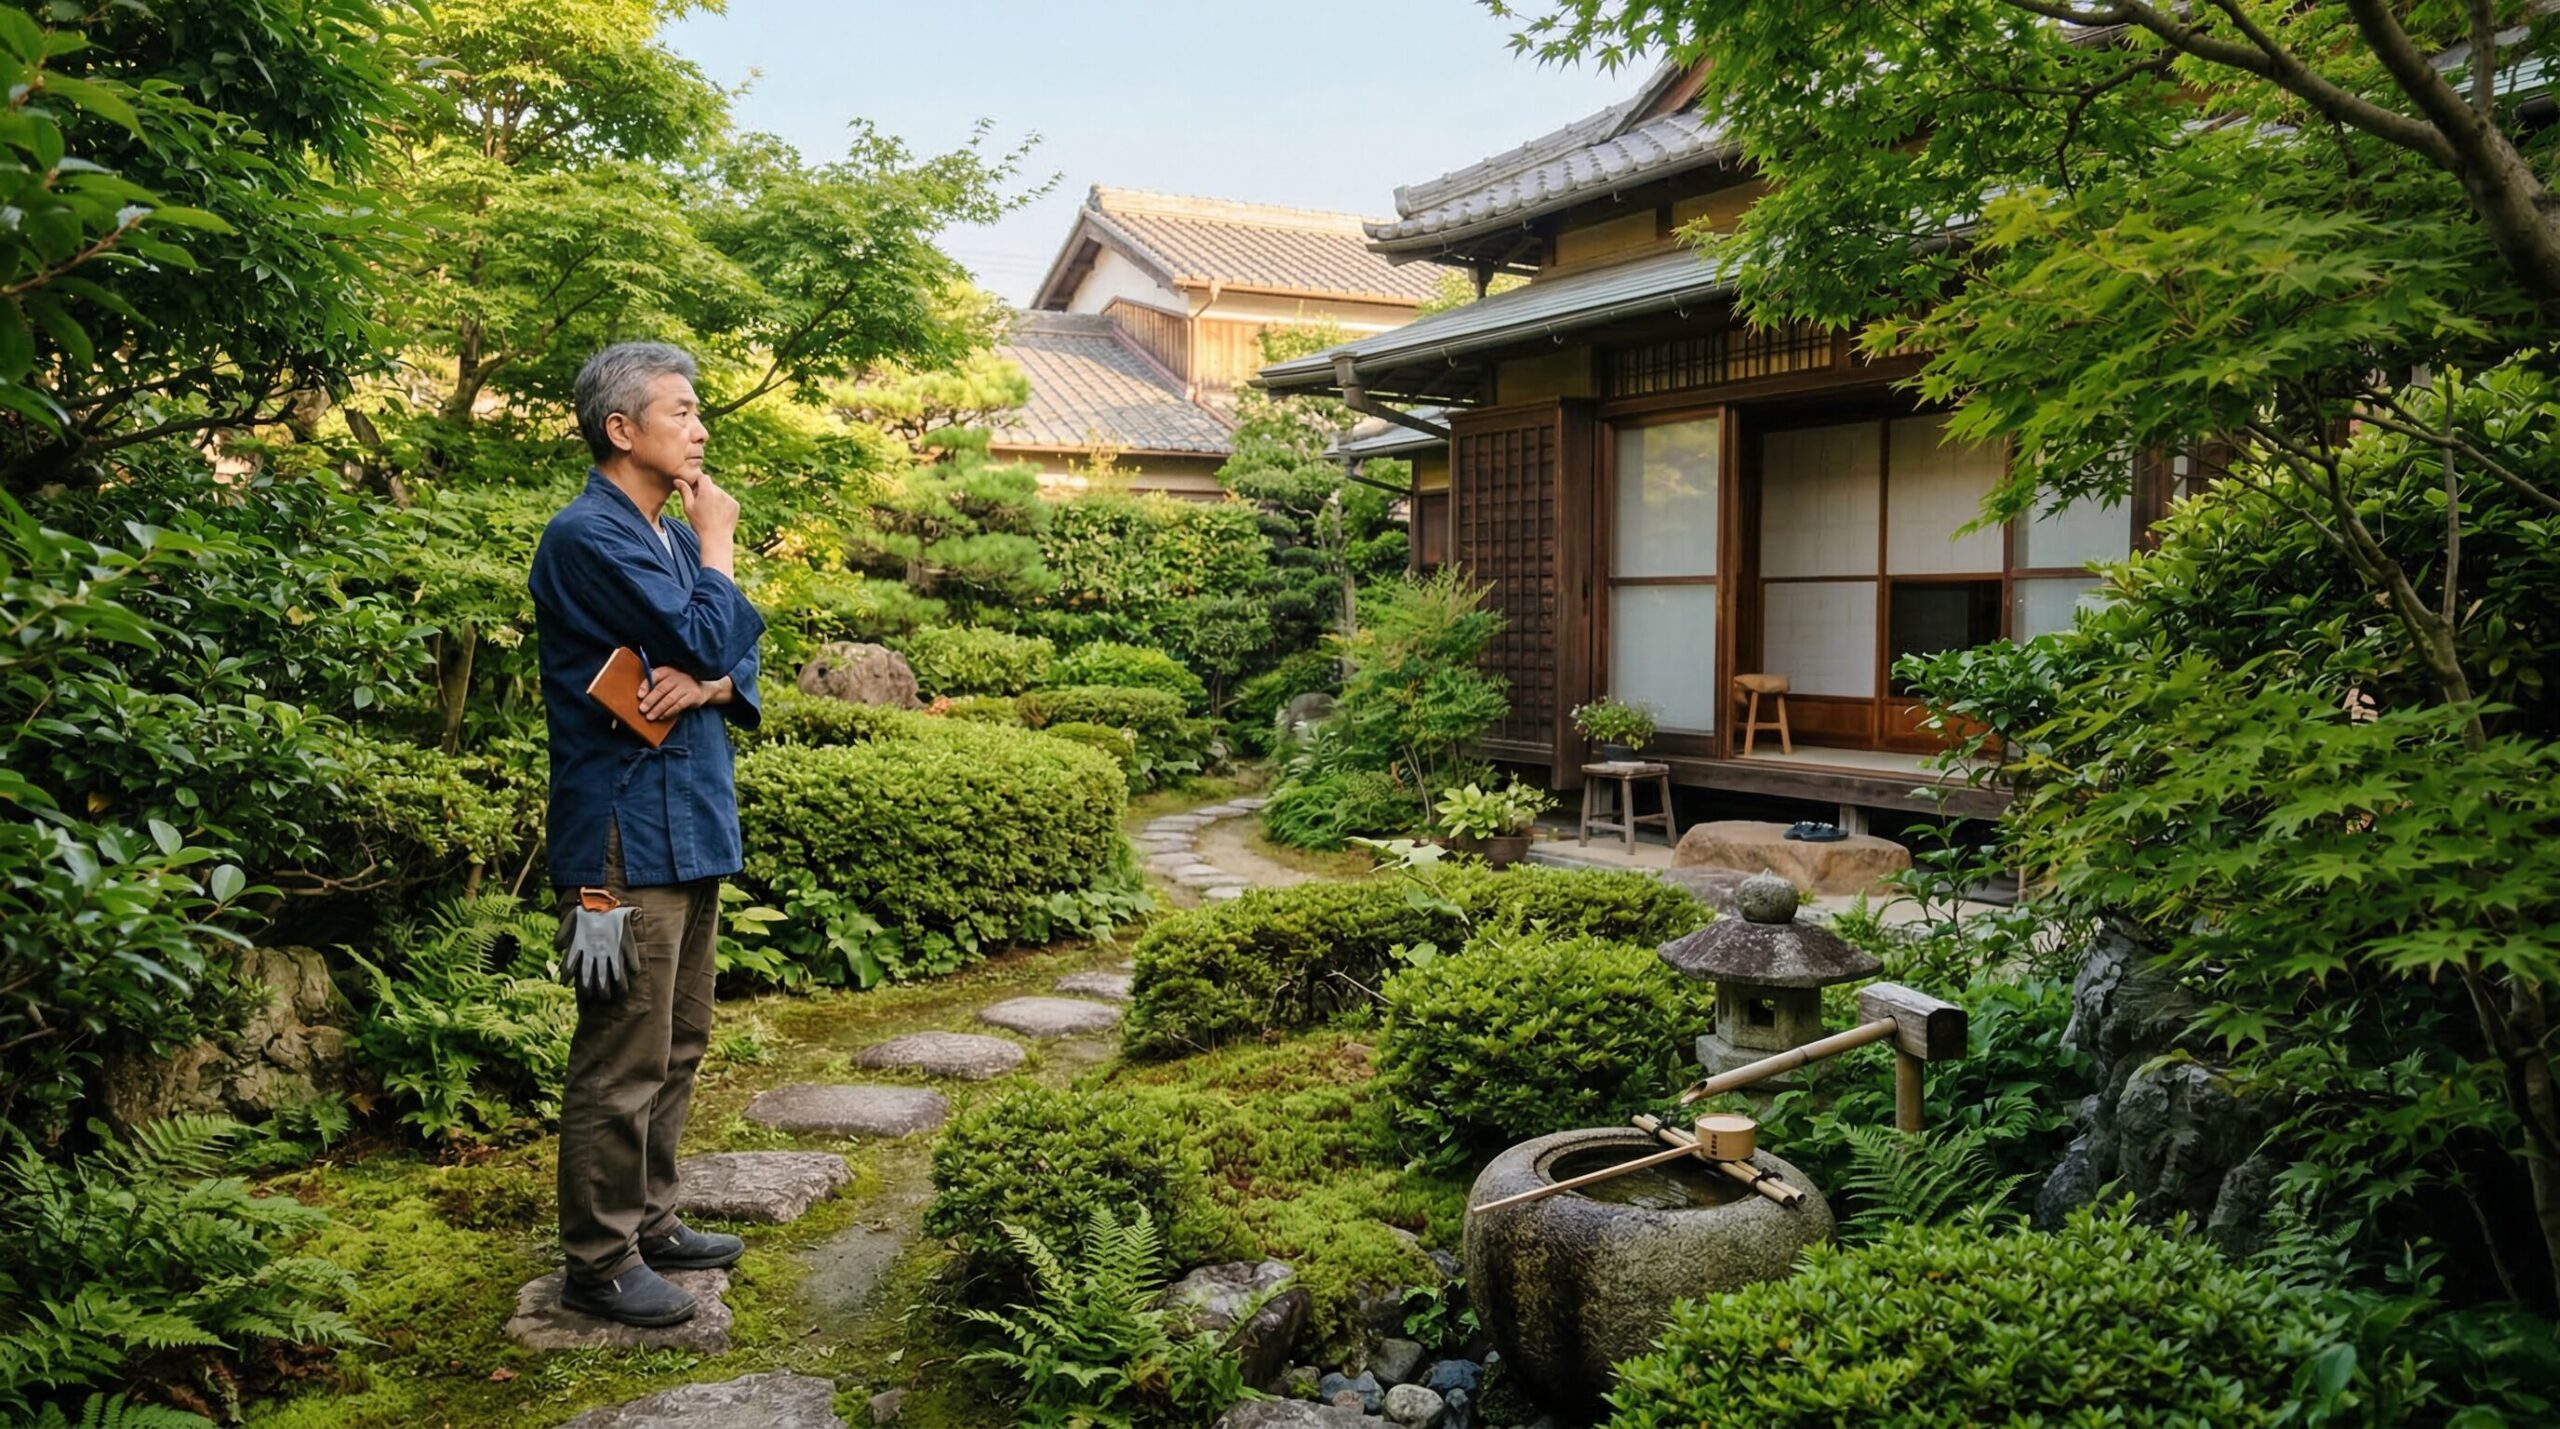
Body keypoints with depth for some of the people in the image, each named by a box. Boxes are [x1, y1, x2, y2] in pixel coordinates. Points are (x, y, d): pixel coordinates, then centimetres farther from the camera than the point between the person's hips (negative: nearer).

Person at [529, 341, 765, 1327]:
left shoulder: (670, 536, 15)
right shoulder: (589, 535, -13)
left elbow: (738, 663, 12)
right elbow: (706, 639, -20)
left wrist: (706, 687, -10)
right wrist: (719, 545, -5)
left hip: (690, 825, 9)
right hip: (629, 832, -9)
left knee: (677, 1047, 17)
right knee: (624, 1061, -2)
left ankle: (648, 1221, 30)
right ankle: (600, 1263, 10)